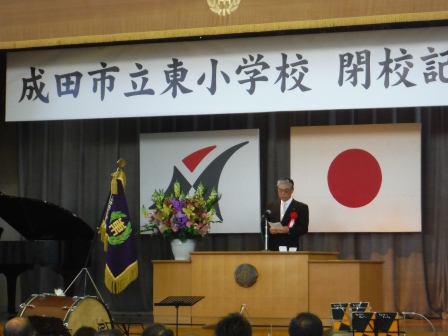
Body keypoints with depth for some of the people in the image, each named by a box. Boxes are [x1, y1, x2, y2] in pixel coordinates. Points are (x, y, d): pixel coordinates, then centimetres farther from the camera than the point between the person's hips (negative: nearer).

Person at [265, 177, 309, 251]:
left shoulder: (301, 207, 4)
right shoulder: (271, 206, 16)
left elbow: (304, 228, -3)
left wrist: (289, 230, -19)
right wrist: (269, 230, -9)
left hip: (290, 247, -3)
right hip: (273, 248, 3)